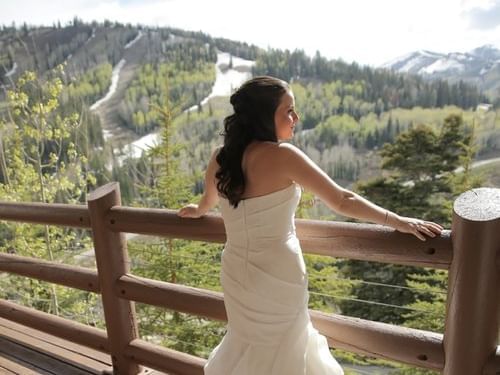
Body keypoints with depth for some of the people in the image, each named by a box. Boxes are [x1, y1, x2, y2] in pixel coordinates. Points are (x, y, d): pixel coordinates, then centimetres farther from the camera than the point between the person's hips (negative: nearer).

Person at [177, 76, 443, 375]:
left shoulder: (220, 157, -3)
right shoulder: (282, 155, -20)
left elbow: (208, 202, 15)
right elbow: (342, 201, -19)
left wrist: (197, 211, 38)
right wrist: (398, 222, -10)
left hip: (237, 272, 5)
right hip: (278, 276, -5)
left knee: (250, 341, 30)